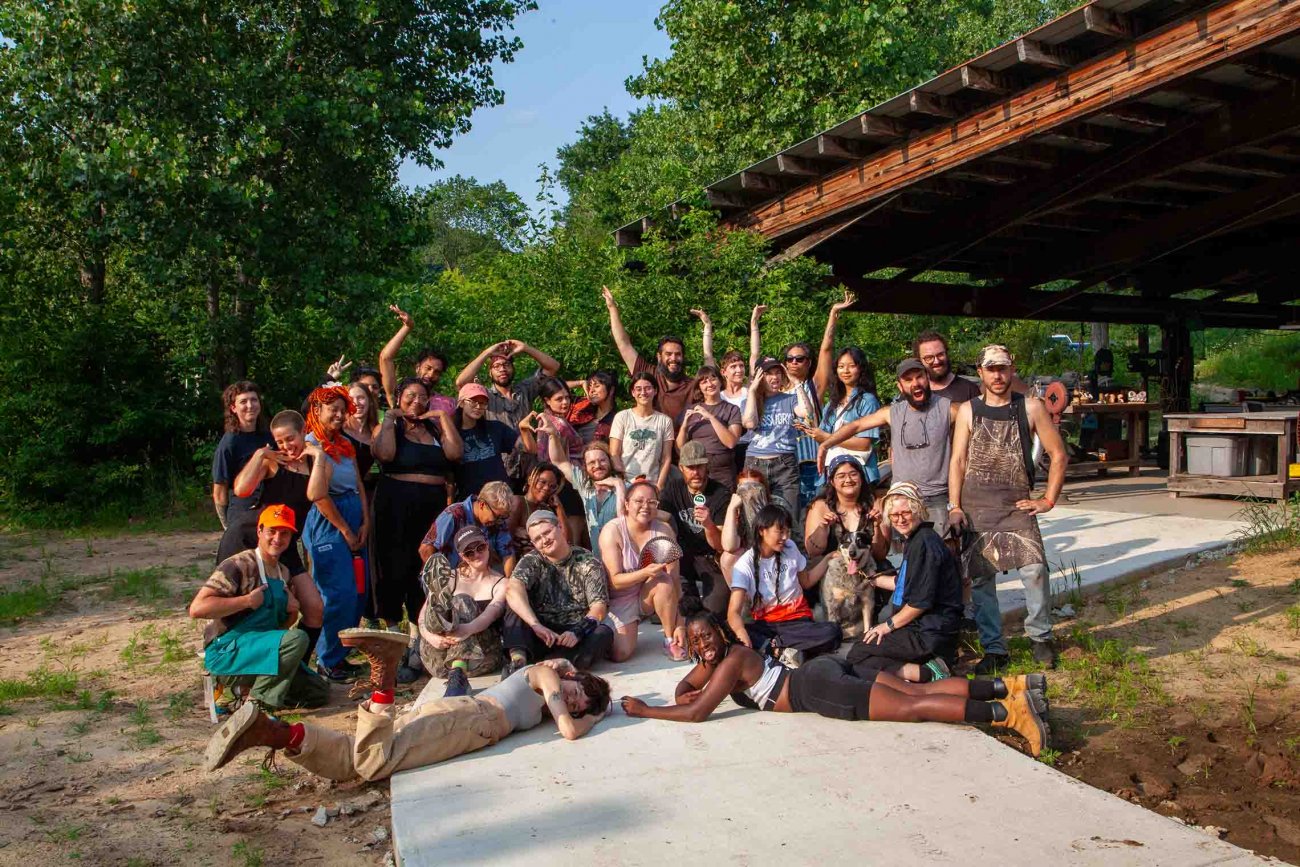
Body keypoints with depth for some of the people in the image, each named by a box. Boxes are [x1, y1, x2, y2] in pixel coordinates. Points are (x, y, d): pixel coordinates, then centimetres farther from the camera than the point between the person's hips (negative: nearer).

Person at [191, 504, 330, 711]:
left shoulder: (284, 573, 14)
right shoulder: (239, 565, -11)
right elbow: (197, 608, -21)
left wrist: (291, 613, 1)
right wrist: (247, 600, -22)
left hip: (262, 650, 8)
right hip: (225, 651, -8)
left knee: (319, 692, -1)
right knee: (298, 638, -30)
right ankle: (257, 702, -17)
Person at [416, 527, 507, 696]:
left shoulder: (501, 584, 10)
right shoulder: (451, 578, 18)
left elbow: (492, 613, -12)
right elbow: (423, 615, 5)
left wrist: (469, 629, -34)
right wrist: (430, 636, -18)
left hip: (480, 659, -1)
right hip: (438, 661, 2)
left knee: (462, 602, -28)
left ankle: (457, 677, -50)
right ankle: (438, 618, -51)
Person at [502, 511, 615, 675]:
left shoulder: (588, 563, 1)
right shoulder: (531, 561, 3)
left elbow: (599, 607, -9)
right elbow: (513, 588, -19)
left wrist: (577, 632, -29)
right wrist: (536, 625, -35)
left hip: (579, 635, -1)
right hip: (541, 634, 1)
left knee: (604, 633, -31)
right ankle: (518, 661, -46)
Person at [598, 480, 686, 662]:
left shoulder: (663, 530, -13)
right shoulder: (612, 531, -18)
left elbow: (675, 578, -17)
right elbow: (614, 581, -20)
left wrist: (679, 625, -22)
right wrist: (645, 573, -39)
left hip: (649, 595, 2)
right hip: (620, 600, -1)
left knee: (663, 580, -32)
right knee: (620, 655, -18)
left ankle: (670, 640, -13)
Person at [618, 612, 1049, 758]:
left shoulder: (731, 660, -11)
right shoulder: (712, 660, 16)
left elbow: (696, 713, -16)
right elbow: (684, 687, 27)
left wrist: (645, 710, -8)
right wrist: (687, 692, 3)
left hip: (819, 687, -8)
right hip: (825, 673, 8)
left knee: (912, 707, -15)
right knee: (920, 691, 3)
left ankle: (1009, 712, -22)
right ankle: (1010, 686, -1)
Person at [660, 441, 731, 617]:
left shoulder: (721, 496, -14)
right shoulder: (674, 487, 0)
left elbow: (721, 547, -19)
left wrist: (709, 525, -38)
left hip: (711, 559, -4)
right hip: (684, 557, 5)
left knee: (716, 606, -28)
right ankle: (689, 597, -9)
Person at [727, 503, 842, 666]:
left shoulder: (790, 548, 3)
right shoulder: (745, 565, -9)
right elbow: (734, 612, -20)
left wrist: (828, 559, 7)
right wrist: (743, 637, -41)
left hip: (796, 621, 3)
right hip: (765, 624, -3)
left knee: (832, 632, -31)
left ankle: (771, 644, -25)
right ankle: (784, 649, -28)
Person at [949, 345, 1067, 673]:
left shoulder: (1031, 408, 2)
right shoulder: (968, 410, 5)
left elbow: (1058, 454, 5)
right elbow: (958, 461, 3)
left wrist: (1049, 499, 0)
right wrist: (955, 507, -5)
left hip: (1017, 505, -1)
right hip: (976, 507, 1)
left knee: (1034, 569, -13)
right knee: (980, 578, 2)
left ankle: (1040, 637, 9)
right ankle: (994, 648, 13)